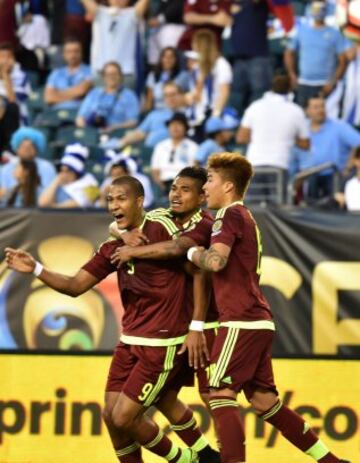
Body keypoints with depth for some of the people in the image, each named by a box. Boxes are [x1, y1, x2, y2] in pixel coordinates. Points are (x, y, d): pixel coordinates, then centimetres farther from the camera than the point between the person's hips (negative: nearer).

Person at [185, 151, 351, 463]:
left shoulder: (230, 215, -8)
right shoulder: (244, 217, 21)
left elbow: (216, 261, -23)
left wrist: (193, 252, -4)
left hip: (242, 322, -9)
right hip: (258, 320, 9)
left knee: (220, 394, -11)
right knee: (264, 401, 11)